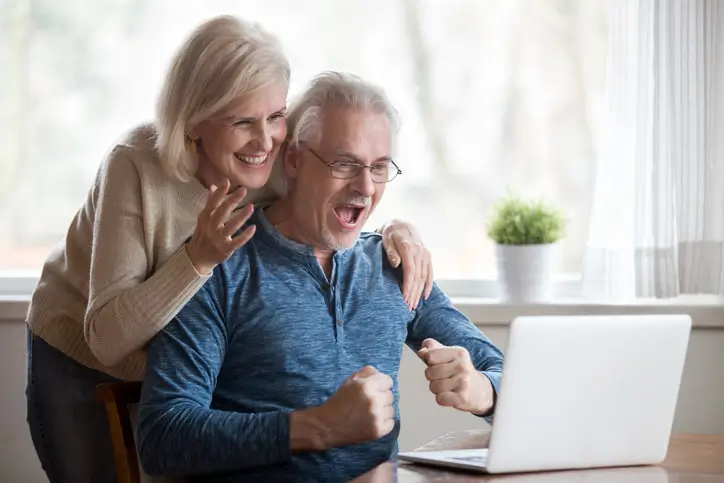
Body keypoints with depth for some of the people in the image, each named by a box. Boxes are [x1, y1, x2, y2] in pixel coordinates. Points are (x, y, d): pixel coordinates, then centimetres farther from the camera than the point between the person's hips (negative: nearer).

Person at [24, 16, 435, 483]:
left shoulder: (281, 164, -20)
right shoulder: (137, 167, -32)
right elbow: (107, 340, -34)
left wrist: (396, 232, -25)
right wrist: (199, 258, -46)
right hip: (83, 367, -4)